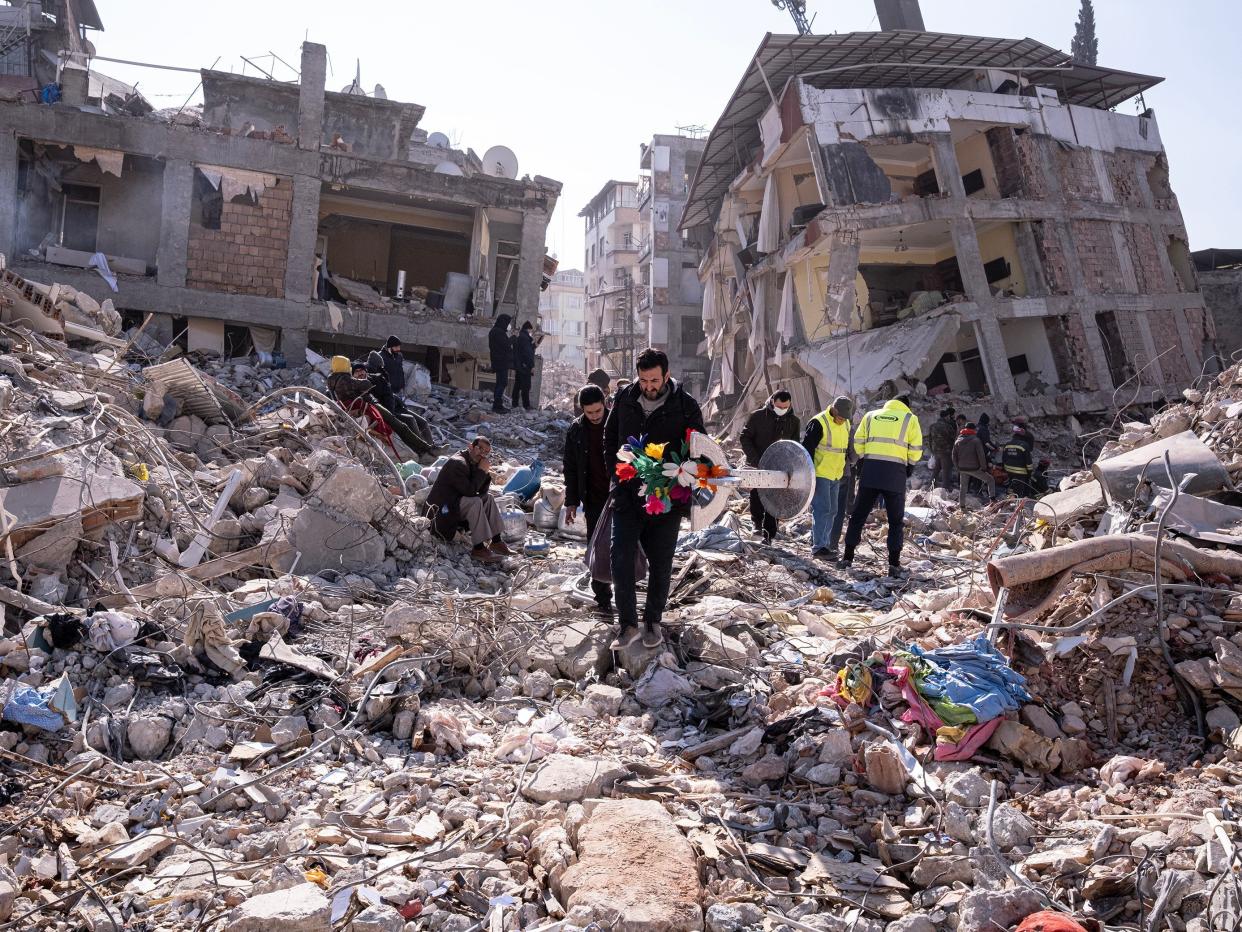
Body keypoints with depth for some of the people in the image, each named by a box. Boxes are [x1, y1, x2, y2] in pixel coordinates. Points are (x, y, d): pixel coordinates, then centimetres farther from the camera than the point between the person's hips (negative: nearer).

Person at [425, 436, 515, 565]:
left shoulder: (474, 463, 10)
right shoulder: (457, 463, -20)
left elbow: (482, 491, 8)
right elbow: (469, 491, -27)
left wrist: (486, 473, -7)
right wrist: (481, 471, -19)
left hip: (455, 504, 10)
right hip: (441, 509, -10)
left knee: (488, 499, 6)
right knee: (475, 502, -29)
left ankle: (496, 541, 1)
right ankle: (479, 548, -27)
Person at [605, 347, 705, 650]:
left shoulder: (685, 405, -7)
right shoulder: (625, 398, 0)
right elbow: (610, 439, 14)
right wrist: (617, 476, 5)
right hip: (628, 495, 2)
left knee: (661, 563, 9)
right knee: (621, 557, -6)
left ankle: (653, 620, 26)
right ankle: (628, 624, 5)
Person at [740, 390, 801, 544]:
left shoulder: (793, 421, 2)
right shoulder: (757, 416, -5)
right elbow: (745, 438, -4)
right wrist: (755, 459, -14)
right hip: (756, 466, -1)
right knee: (756, 497, 6)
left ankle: (768, 535, 4)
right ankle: (757, 522, 31)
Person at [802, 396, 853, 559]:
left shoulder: (845, 424, 10)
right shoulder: (818, 423, -16)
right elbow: (807, 449, -17)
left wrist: (843, 471, 23)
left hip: (836, 476, 8)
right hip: (819, 475, -8)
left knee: (832, 511, 11)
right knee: (822, 509, -12)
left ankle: (826, 545, 19)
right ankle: (818, 548, -10)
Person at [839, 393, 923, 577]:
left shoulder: (871, 415, 15)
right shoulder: (910, 419, 8)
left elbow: (858, 441, 10)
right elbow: (916, 448, 1)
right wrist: (909, 466, 14)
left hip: (870, 471, 2)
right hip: (896, 474, -2)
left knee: (858, 515, 10)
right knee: (896, 521, 8)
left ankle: (847, 557, 10)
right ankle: (894, 564, 4)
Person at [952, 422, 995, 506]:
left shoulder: (957, 442, 6)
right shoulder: (976, 440, -10)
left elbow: (954, 456, 9)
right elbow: (981, 455, -13)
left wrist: (957, 467, 18)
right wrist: (984, 467, -4)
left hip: (962, 469, 5)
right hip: (974, 469, -5)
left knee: (963, 487, 20)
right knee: (990, 480, 8)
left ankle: (961, 504, 23)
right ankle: (992, 498, -4)